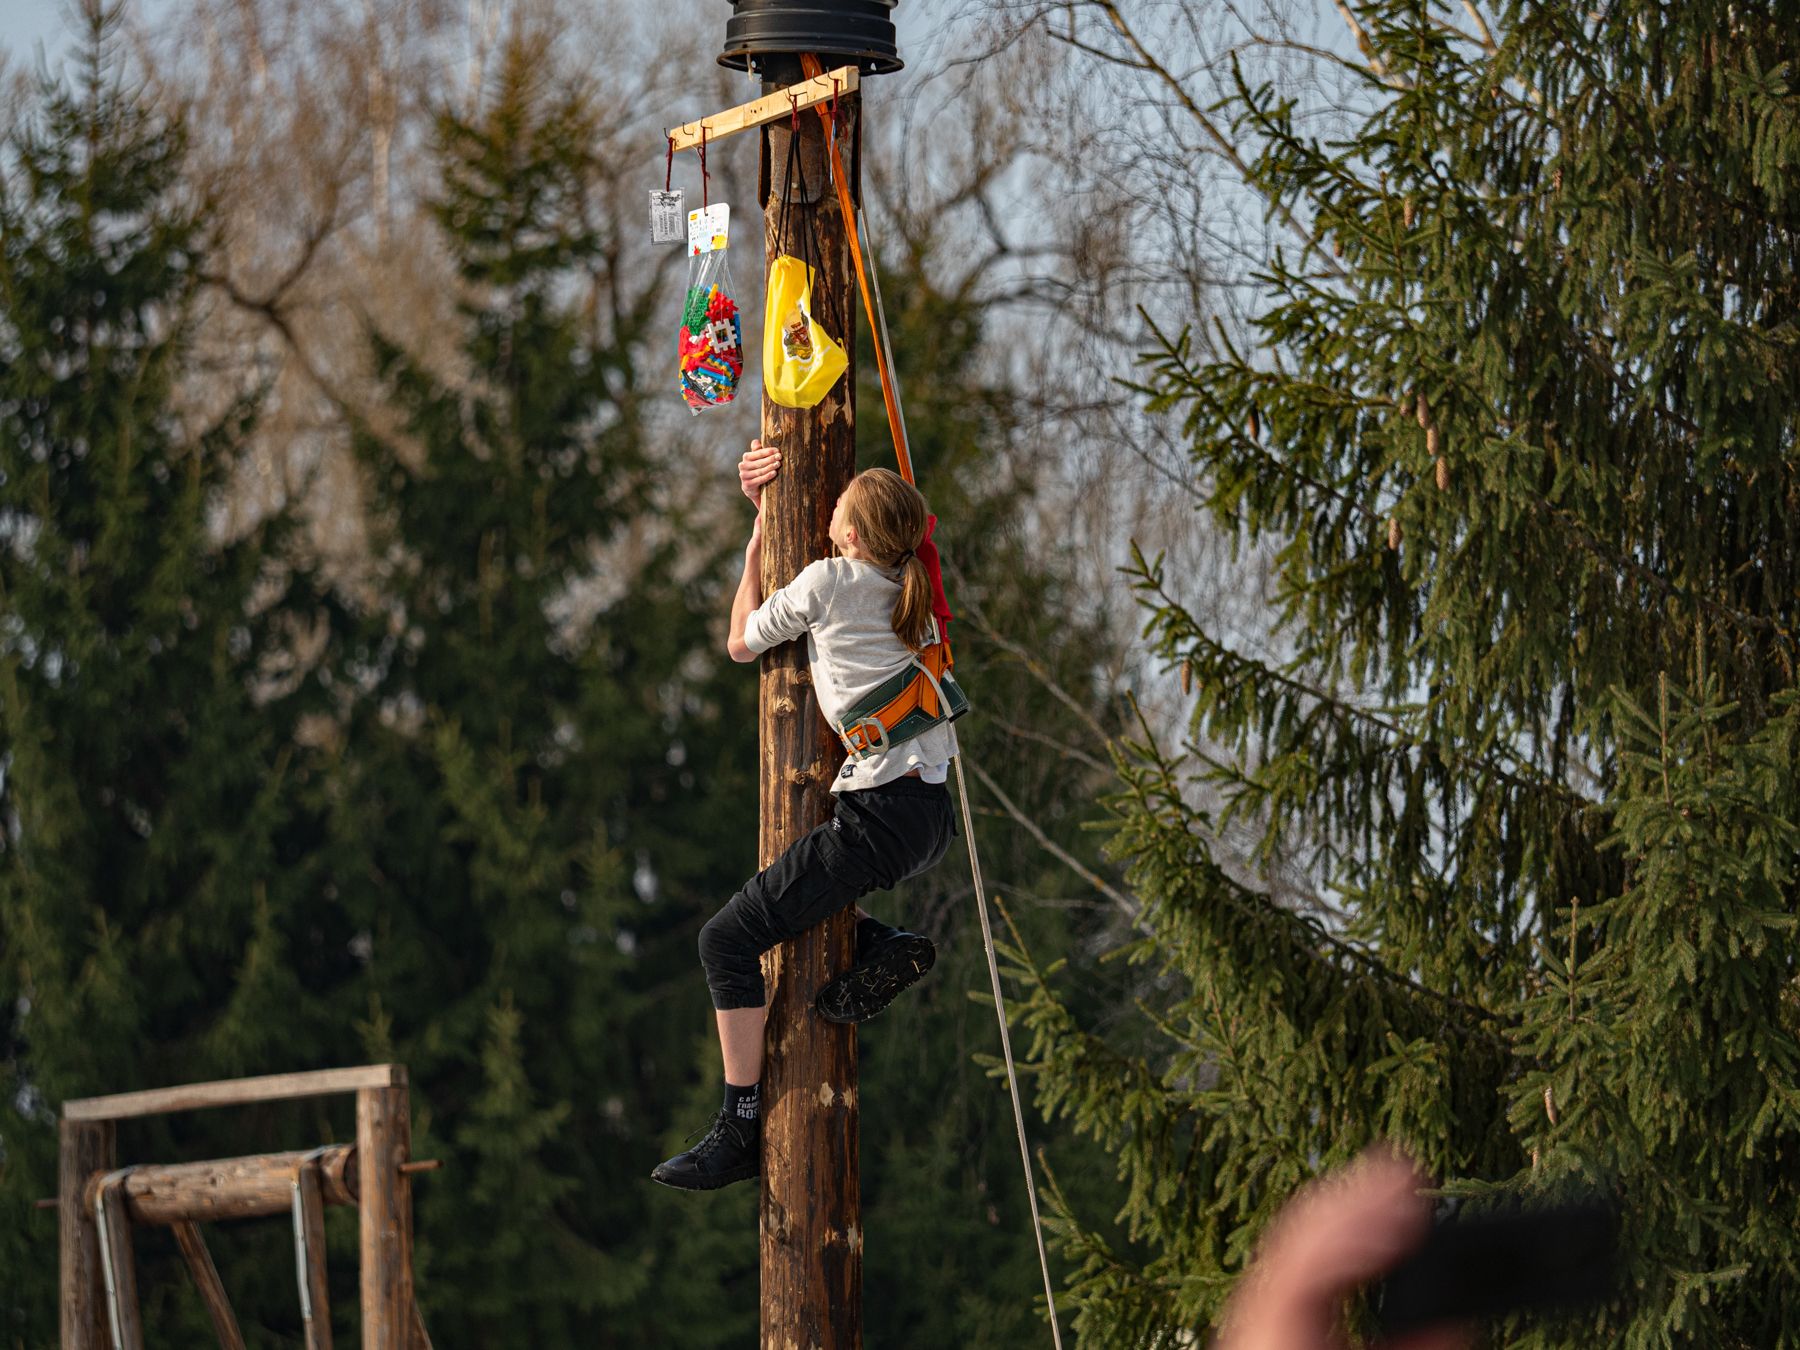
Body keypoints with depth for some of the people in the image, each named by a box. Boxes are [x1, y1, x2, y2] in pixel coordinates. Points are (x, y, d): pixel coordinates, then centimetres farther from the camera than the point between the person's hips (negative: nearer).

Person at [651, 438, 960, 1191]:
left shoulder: (829, 580, -9)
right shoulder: (911, 584, 12)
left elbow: (742, 643, 7)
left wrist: (760, 539, 15)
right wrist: (767, 509, 22)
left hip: (880, 816, -9)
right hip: (932, 816, 9)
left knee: (728, 938, -6)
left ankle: (741, 1132, -9)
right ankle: (880, 945, 10)